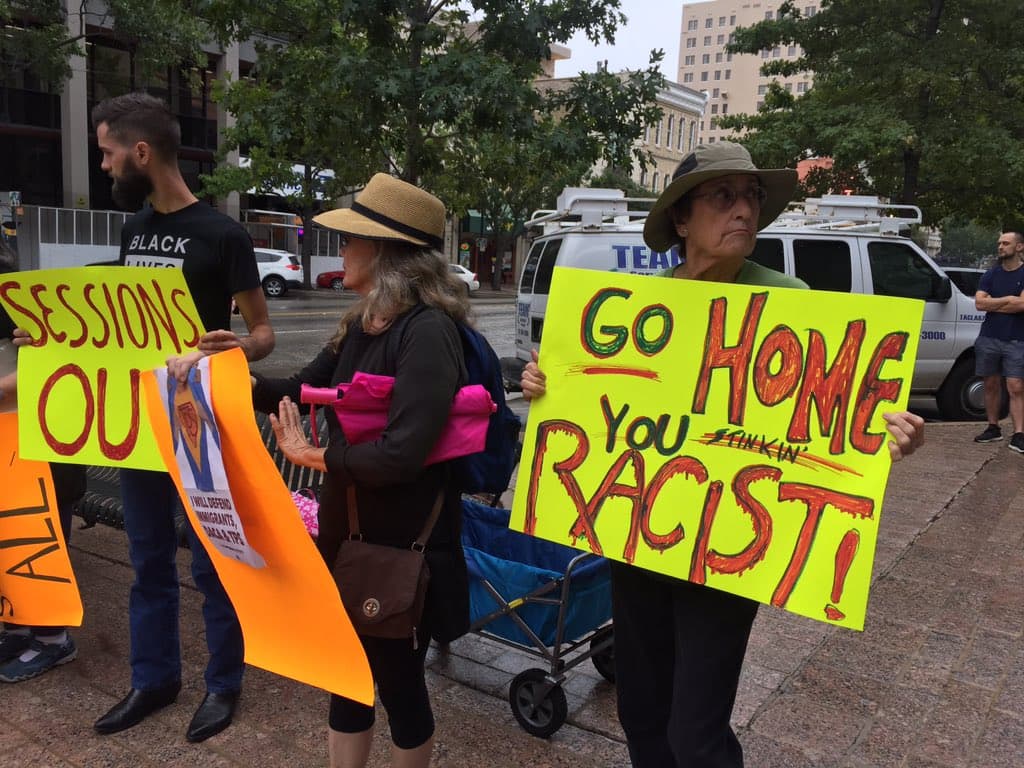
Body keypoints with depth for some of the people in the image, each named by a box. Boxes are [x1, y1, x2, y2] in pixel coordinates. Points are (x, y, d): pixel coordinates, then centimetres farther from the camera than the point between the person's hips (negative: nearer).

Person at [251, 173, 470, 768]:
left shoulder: (428, 331, -23)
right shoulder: (362, 325, 5)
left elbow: (402, 452, -31)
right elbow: (302, 390, 13)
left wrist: (317, 458, -18)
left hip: (403, 545, -8)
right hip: (347, 532, 8)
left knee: (399, 680, 13)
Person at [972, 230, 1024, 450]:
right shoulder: (991, 275, 10)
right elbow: (979, 303, -2)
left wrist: (992, 304, -5)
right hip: (989, 339, 4)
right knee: (991, 384, 9)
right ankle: (993, 428, 19)